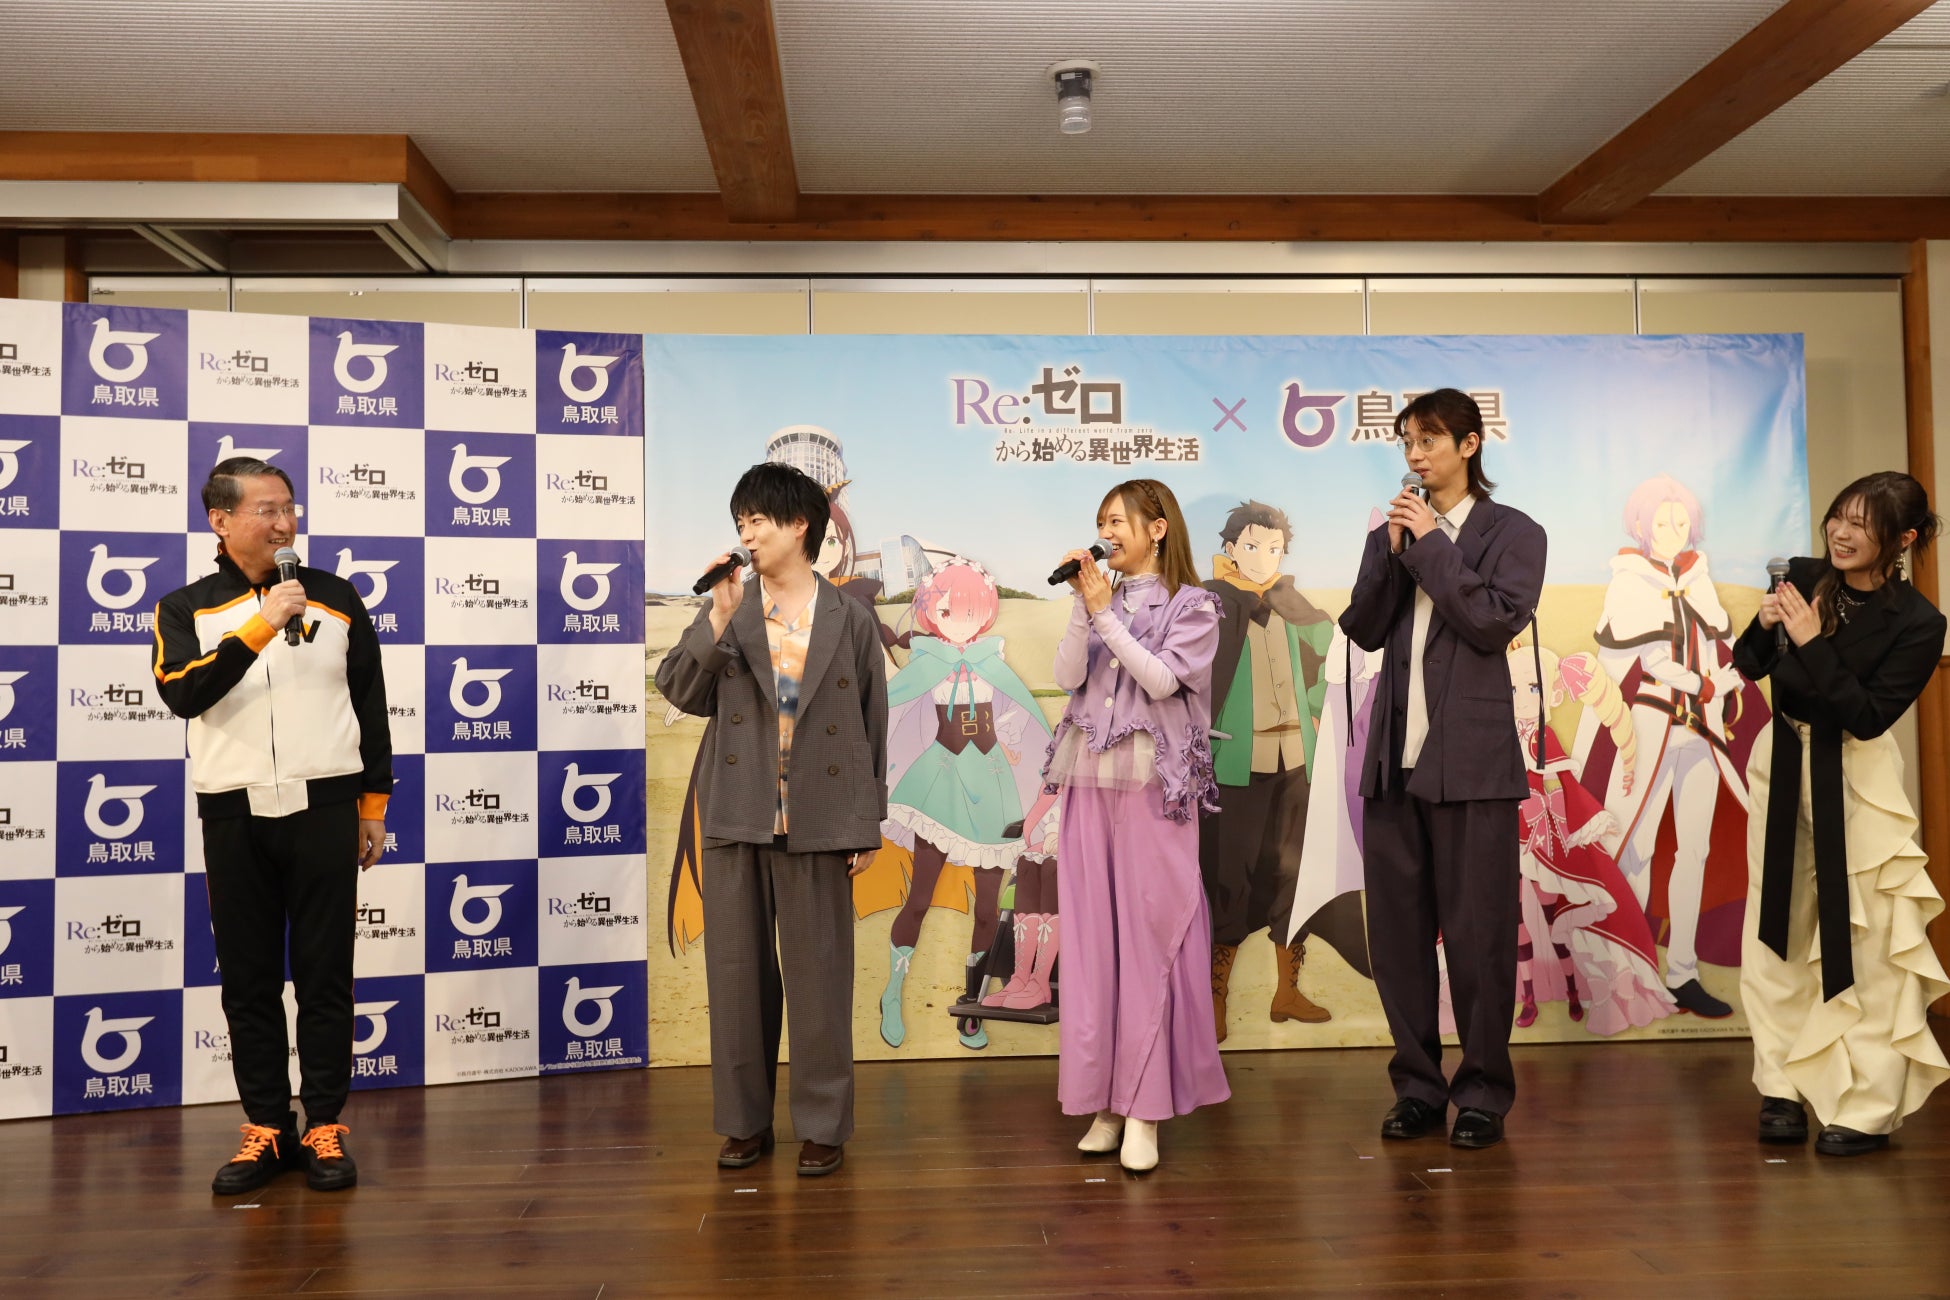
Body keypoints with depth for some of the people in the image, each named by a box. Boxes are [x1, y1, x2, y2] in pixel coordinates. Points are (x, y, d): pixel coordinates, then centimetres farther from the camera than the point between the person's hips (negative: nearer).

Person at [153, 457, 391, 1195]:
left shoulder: (336, 599, 6)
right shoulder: (185, 609, 4)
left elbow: (371, 707, 10)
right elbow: (180, 693, -15)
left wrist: (373, 810, 8)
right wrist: (262, 625, -22)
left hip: (324, 808, 0)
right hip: (235, 815, 1)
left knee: (324, 972, 2)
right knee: (248, 976, 6)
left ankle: (324, 1127, 11)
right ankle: (267, 1128, 18)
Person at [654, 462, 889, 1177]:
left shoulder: (852, 620, 5)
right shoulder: (727, 615, 9)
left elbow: (872, 725, 4)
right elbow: (680, 690, -1)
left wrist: (866, 823, 1)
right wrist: (717, 621, -10)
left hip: (818, 823, -2)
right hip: (737, 820, 2)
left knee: (818, 975, 3)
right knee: (738, 971, 8)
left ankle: (823, 1125, 16)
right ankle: (745, 1120, 22)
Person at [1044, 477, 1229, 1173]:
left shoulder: (1192, 606, 3)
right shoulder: (1101, 598, 16)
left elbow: (1161, 678, -11)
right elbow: (1068, 676, 4)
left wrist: (1106, 612, -10)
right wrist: (1083, 604, -4)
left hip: (1154, 784, -4)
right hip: (1088, 781, 5)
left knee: (1150, 935, -5)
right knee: (1091, 935, 4)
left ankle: (1145, 1108, 0)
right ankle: (1106, 1101, 11)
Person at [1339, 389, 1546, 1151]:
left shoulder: (1512, 532, 3)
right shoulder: (1393, 532, 15)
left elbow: (1495, 622, -12)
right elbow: (1364, 630, 5)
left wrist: (1433, 546, -10)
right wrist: (1393, 552, -6)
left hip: (1471, 760, -4)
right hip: (1396, 757, 5)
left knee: (1477, 932, 0)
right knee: (1397, 931, 7)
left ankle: (1483, 1094, 13)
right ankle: (1418, 1088, 18)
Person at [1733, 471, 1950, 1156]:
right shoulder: (1804, 577, -2)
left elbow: (1869, 715, -19)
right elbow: (1750, 667, 6)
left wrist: (1813, 644, -23)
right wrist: (1764, 627, -14)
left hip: (1855, 782, -5)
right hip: (1782, 765, 5)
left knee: (1863, 944, -1)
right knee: (1778, 929, 9)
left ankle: (1869, 1106, 9)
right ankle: (1783, 1086, 20)